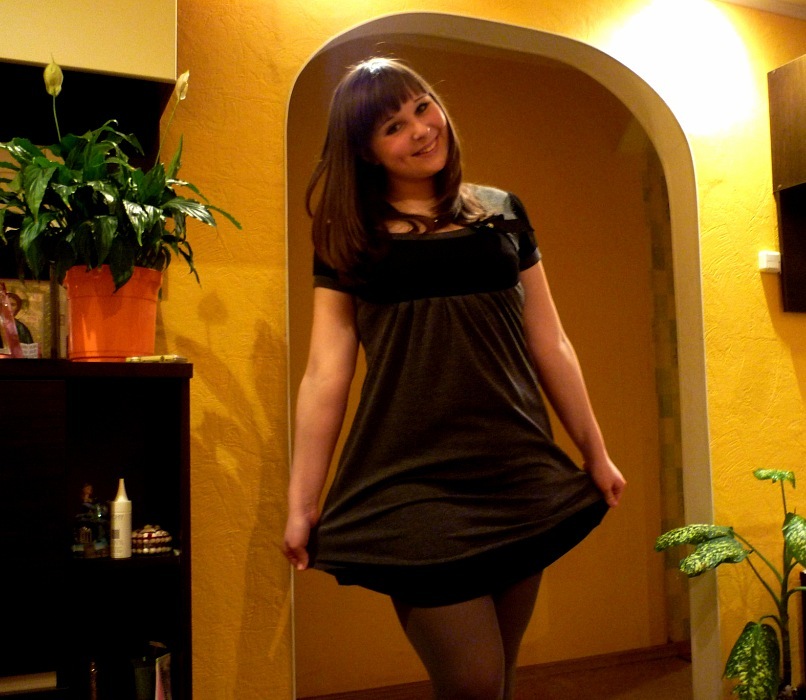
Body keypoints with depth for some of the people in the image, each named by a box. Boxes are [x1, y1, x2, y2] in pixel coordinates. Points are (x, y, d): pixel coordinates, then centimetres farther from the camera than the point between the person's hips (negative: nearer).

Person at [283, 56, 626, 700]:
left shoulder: (501, 213, 11)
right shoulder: (349, 237, 5)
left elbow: (550, 346, 14)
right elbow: (326, 375, 1)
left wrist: (595, 452, 15)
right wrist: (302, 504, -1)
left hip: (517, 473, 3)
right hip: (411, 479, -2)